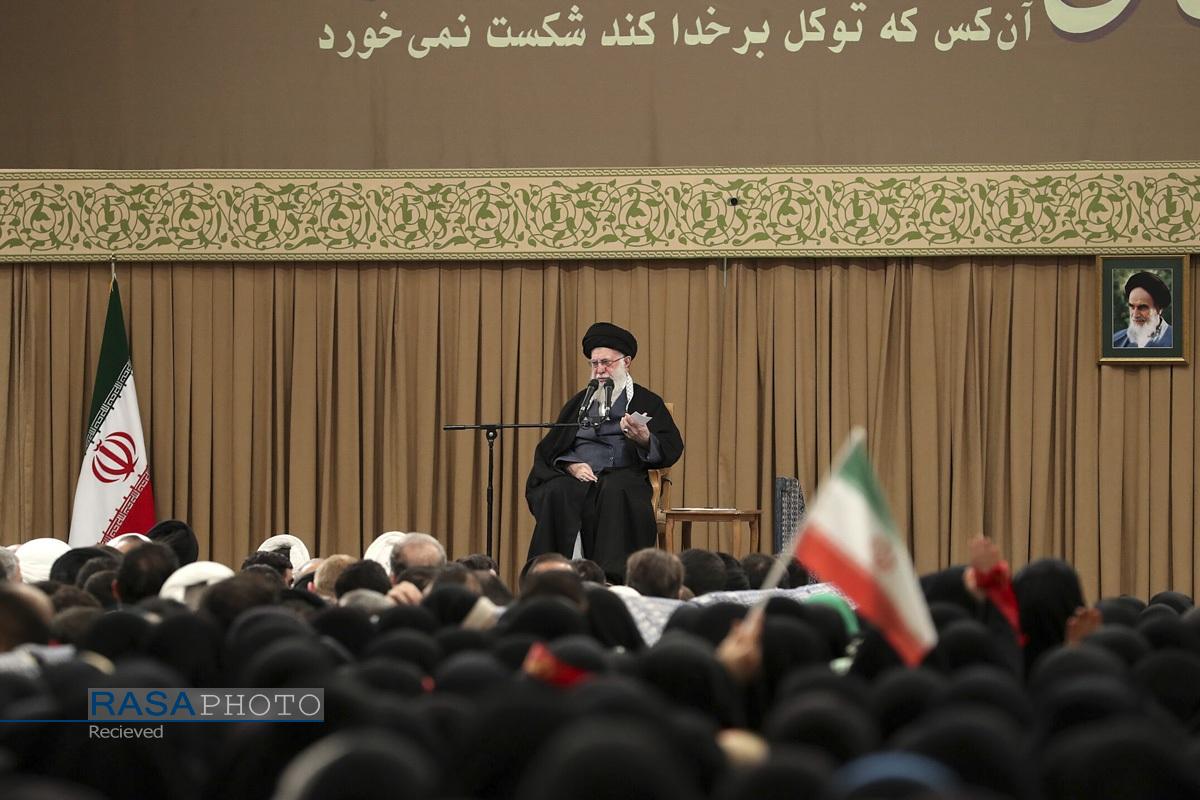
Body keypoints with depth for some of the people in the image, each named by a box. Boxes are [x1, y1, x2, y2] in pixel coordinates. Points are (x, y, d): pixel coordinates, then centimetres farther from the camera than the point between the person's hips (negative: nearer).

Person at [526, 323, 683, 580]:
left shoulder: (647, 402, 15)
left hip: (622, 475, -3)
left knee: (614, 492, -39)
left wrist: (645, 440, -21)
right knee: (556, 492, -33)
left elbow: (672, 448, 1)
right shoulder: (578, 403, 25)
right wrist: (570, 465, -4)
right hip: (577, 477, 3)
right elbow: (549, 448, 18)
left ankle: (613, 576, -42)